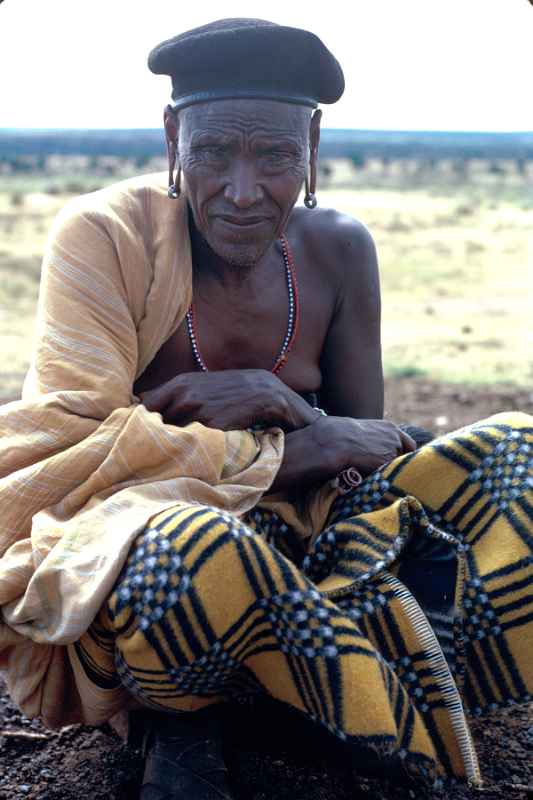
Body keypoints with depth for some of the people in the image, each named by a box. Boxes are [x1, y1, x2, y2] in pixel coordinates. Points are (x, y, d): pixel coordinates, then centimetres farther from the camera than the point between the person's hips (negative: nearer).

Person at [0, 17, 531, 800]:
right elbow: (72, 447, -19)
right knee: (201, 550, -42)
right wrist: (298, 449, -21)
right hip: (114, 552, -4)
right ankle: (175, 717, -9)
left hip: (291, 544, 5)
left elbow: (360, 442, 4)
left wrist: (266, 400, -19)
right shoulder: (105, 235, -12)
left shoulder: (338, 250, 1)